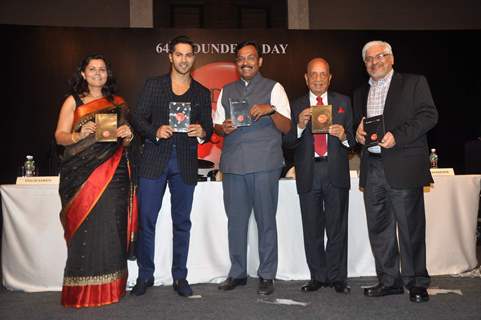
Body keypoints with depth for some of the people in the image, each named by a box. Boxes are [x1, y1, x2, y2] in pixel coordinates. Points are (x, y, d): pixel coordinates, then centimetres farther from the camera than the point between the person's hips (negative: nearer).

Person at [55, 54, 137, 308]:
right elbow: (60, 136, 2)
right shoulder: (73, 101, 8)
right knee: (84, 228, -4)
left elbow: (125, 142, 19)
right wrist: (79, 135, -18)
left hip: (113, 174, 2)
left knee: (110, 228, -3)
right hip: (81, 173, -2)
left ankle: (109, 287, 7)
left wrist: (128, 136, -4)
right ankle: (83, 291, 6)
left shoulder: (118, 104, 16)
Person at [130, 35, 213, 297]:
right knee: (146, 219, -1)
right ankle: (145, 275, 14)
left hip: (185, 163, 1)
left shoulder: (202, 93, 12)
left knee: (182, 222, 6)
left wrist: (202, 132, -12)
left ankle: (180, 276, 17)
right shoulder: (153, 85, 9)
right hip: (154, 160, -1)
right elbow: (138, 119, 4)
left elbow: (208, 130, 11)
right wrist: (155, 131, -15)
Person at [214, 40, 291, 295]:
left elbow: (287, 127, 1)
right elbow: (216, 126, 19)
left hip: (264, 164, -3)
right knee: (235, 219, 7)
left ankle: (266, 276, 11)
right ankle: (237, 273, 19)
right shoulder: (226, 91, 19)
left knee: (265, 220, 0)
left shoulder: (274, 88, 7)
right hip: (233, 164, 4)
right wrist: (223, 128, -4)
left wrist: (271, 110, -17)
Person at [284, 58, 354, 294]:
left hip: (336, 172, 0)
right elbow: (288, 143, 2)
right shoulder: (297, 106, 8)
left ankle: (337, 277, 16)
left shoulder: (343, 102, 10)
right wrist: (300, 126, -15)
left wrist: (344, 136, -14)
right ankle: (318, 276, 19)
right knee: (312, 229, 7)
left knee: (337, 227, 3)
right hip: (308, 174, 1)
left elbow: (353, 138, 7)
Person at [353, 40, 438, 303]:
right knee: (378, 228, 9)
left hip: (403, 166, -5)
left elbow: (429, 115, -6)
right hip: (371, 168, 5)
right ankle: (388, 280, 21)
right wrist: (358, 132, 0)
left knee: (411, 227, 0)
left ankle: (416, 283, 14)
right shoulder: (361, 93, 20)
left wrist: (397, 136, -17)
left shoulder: (414, 83, 4)